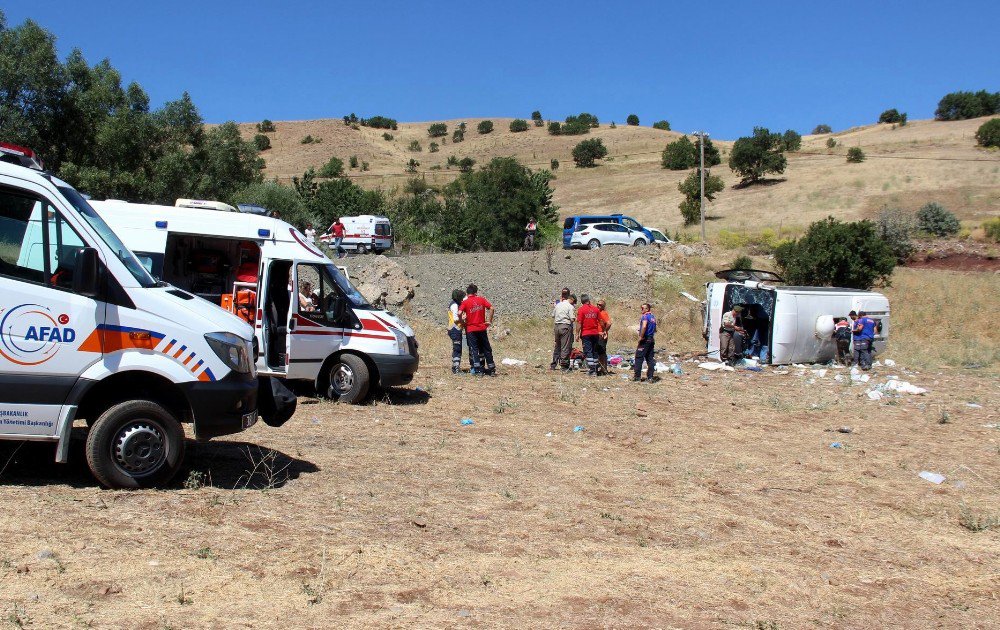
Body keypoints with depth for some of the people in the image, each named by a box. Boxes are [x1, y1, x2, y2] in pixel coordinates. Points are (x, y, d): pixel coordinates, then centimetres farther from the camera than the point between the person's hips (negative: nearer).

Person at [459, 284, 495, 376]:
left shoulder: (465, 302, -5)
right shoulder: (481, 299, 3)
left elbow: (460, 313, -18)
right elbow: (491, 308, -5)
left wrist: (463, 323, -3)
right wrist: (489, 321, 1)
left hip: (470, 329, -2)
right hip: (482, 328, 2)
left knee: (474, 349, 3)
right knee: (486, 349, 11)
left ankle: (477, 369, -4)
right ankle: (491, 369, 13)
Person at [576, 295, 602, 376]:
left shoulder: (581, 309, -7)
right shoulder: (596, 309, 5)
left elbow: (579, 323, -11)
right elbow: (600, 321, 9)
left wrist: (577, 334, -6)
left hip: (586, 334, -4)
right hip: (595, 333, 4)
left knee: (588, 352, -3)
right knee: (595, 351, 13)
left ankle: (591, 370, -9)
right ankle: (595, 369, 18)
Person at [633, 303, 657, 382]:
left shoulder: (645, 316, -11)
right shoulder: (653, 317, 15)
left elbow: (644, 326, -26)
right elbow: (655, 330, 23)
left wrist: (641, 337, -21)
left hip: (645, 339, -8)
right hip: (651, 340, 8)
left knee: (639, 357, -3)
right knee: (650, 358, 7)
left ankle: (637, 376, -4)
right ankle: (650, 377, 6)